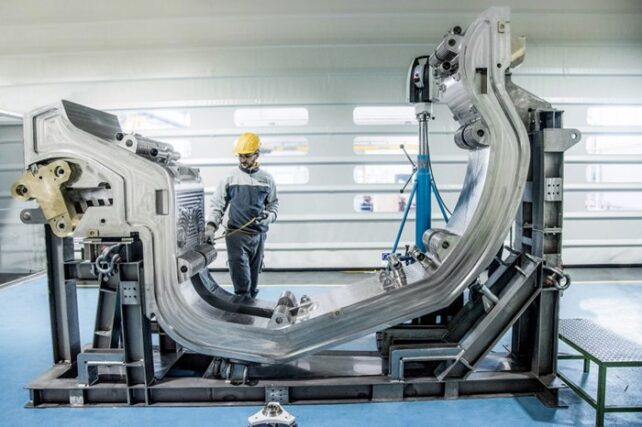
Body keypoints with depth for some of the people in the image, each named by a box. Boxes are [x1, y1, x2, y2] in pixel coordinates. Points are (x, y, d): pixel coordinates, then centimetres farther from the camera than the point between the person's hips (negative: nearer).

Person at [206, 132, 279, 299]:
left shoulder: (266, 179, 8)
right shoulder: (230, 178, 2)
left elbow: (274, 204, 15)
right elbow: (218, 205, 2)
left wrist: (269, 216, -6)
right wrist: (211, 226, -11)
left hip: (259, 234, 3)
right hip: (236, 234, -2)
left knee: (253, 273, 13)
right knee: (240, 273, -13)